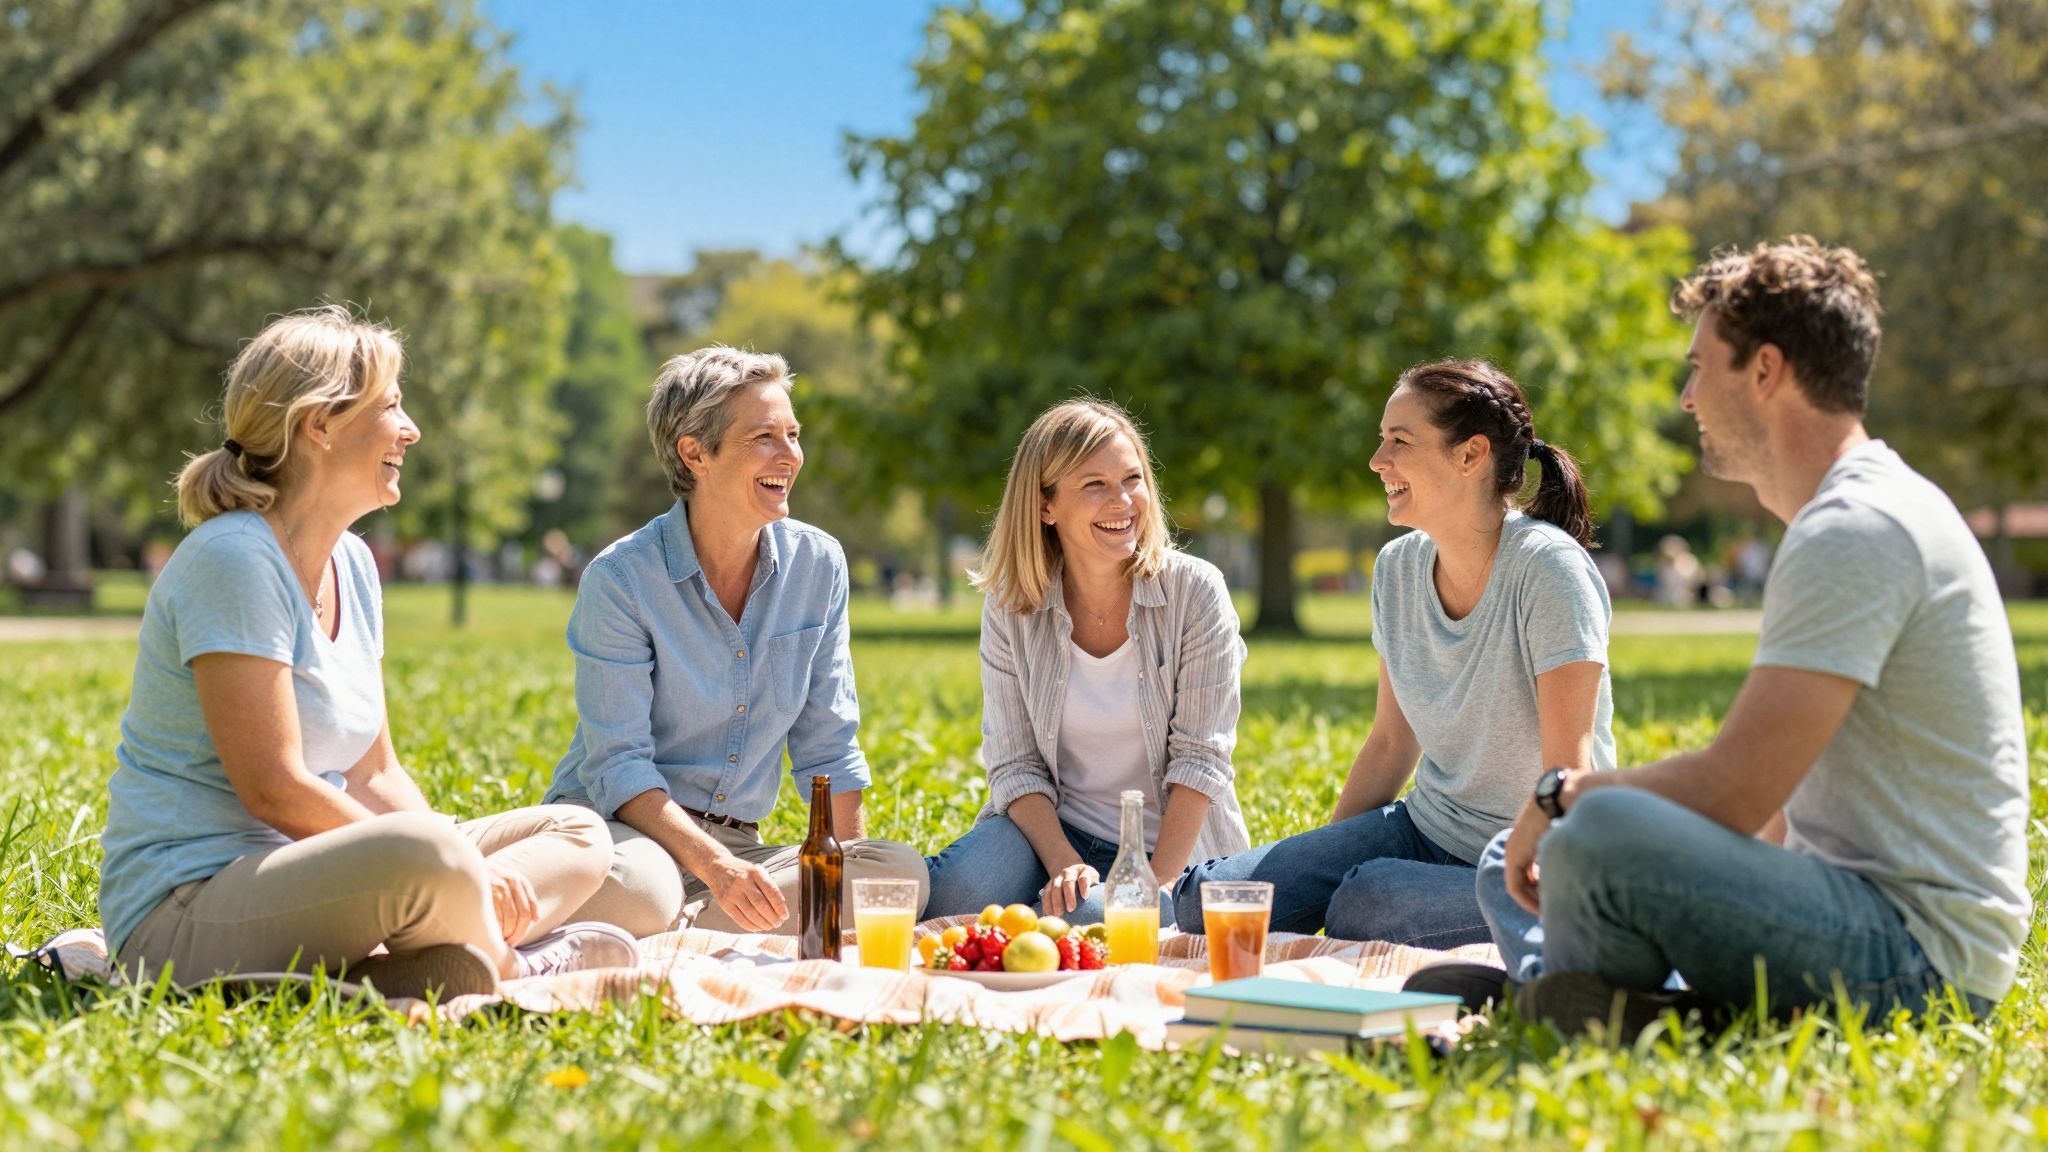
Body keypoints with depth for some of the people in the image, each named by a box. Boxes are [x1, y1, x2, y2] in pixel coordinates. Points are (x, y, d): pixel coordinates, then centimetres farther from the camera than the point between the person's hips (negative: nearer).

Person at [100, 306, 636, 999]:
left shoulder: (351, 563, 12)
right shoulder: (234, 559, -15)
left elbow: (376, 775, 13)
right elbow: (274, 790, -20)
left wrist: (463, 869, -6)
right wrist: (455, 866, -16)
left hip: (301, 876, 10)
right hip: (184, 911, -10)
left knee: (579, 836, 8)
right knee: (427, 853, -37)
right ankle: (500, 968, -5)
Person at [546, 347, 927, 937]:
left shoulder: (817, 564, 3)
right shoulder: (621, 578, -11)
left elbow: (827, 745, 9)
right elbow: (618, 765, -15)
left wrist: (851, 863, -2)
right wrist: (712, 865, -28)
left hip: (736, 840, 6)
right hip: (616, 823, -6)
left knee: (901, 872, -21)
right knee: (636, 887, -42)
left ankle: (681, 931, -16)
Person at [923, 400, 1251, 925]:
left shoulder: (1194, 591, -8)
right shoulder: (1011, 607, -2)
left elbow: (1200, 758, -10)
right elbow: (1014, 764, -3)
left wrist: (1155, 885, -19)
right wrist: (1063, 863, -21)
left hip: (1172, 849, -1)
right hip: (1052, 829, 1)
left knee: (1092, 919, -34)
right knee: (962, 891, -32)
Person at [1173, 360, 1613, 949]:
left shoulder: (1548, 570, -19)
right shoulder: (1398, 568, 3)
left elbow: (1568, 773, -21)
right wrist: (1308, 871, 10)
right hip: (1424, 829, 7)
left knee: (1361, 906, -35)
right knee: (1204, 898, -9)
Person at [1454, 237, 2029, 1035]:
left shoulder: (1857, 531, -17)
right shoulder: (1863, 514, 18)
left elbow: (1734, 793, -24)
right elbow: (1777, 800, 20)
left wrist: (1566, 792, -7)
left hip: (1920, 949, -11)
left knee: (1598, 835, -34)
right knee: (1514, 865, 19)